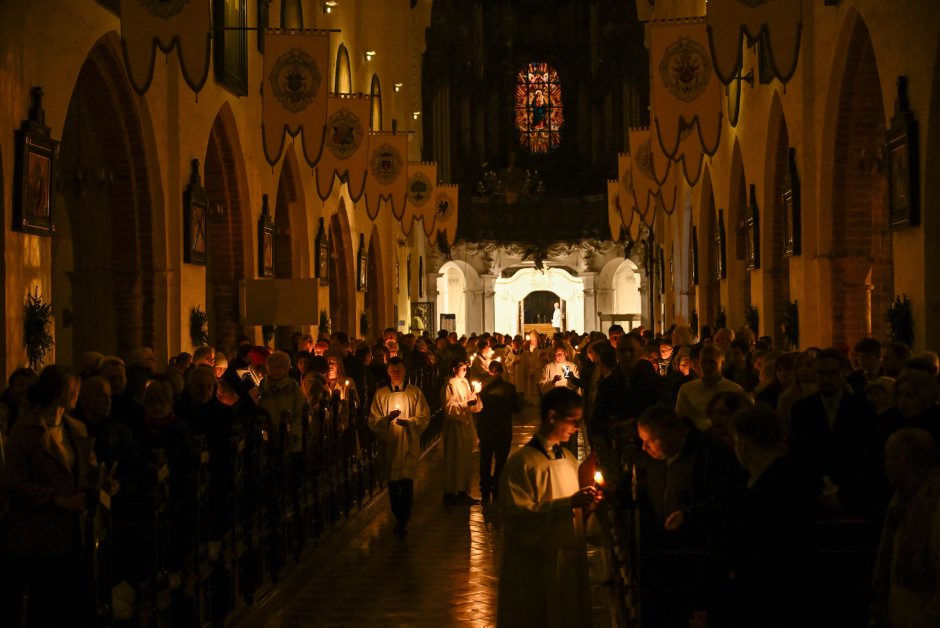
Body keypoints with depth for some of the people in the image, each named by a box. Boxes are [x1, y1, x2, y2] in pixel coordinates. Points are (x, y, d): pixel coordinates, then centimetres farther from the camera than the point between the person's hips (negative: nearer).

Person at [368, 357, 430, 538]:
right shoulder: (380, 394, 9)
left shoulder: (415, 392, 7)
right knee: (393, 484, 6)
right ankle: (398, 519, 22)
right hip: (389, 444, 2)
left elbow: (424, 418, 3)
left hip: (410, 444, -2)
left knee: (407, 484, -11)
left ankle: (403, 523, -9)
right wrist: (388, 418, -14)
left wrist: (408, 422, -15)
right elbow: (372, 421, 4)